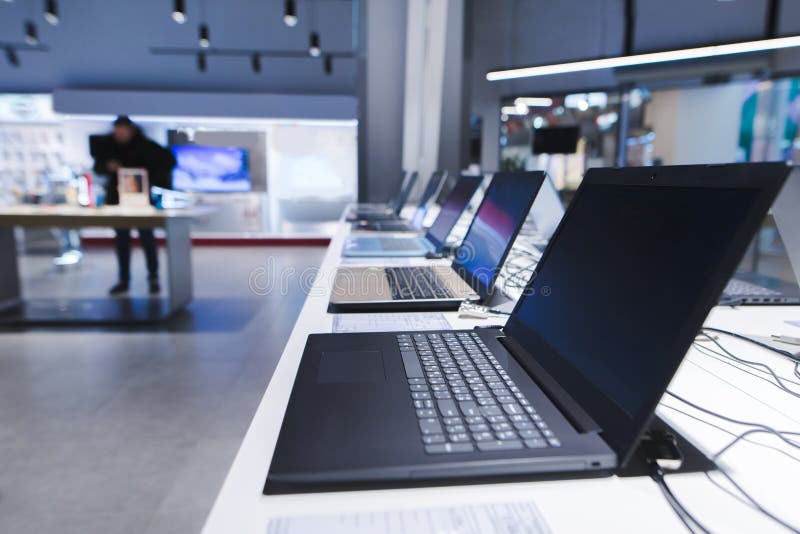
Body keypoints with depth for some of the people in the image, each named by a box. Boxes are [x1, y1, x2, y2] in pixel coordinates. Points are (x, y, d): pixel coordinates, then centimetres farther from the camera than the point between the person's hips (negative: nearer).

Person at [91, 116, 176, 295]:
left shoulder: (144, 145, -8)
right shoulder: (108, 144, 3)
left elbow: (169, 160, -6)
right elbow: (97, 167, 9)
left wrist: (151, 176, -13)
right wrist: (108, 166, -14)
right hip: (117, 197, 4)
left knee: (146, 236, -2)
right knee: (121, 239, 7)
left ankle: (153, 277, 12)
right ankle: (123, 280, 16)